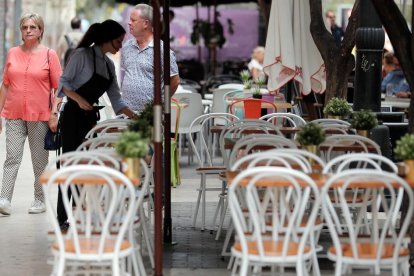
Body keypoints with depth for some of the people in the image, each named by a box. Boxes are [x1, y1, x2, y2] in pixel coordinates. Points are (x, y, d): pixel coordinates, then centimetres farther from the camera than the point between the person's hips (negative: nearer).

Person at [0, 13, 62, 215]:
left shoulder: (49, 54, -1)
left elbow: (58, 88, 0)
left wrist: (54, 115, -6)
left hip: (40, 115, -2)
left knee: (40, 160, 6)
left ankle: (39, 200, 17)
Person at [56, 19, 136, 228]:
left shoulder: (109, 64, 12)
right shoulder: (82, 55, -10)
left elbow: (115, 99, 13)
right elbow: (63, 82, -12)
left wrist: (135, 117, 6)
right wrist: (78, 98, -27)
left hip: (91, 117, 8)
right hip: (73, 116, -8)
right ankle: (63, 218, -4)